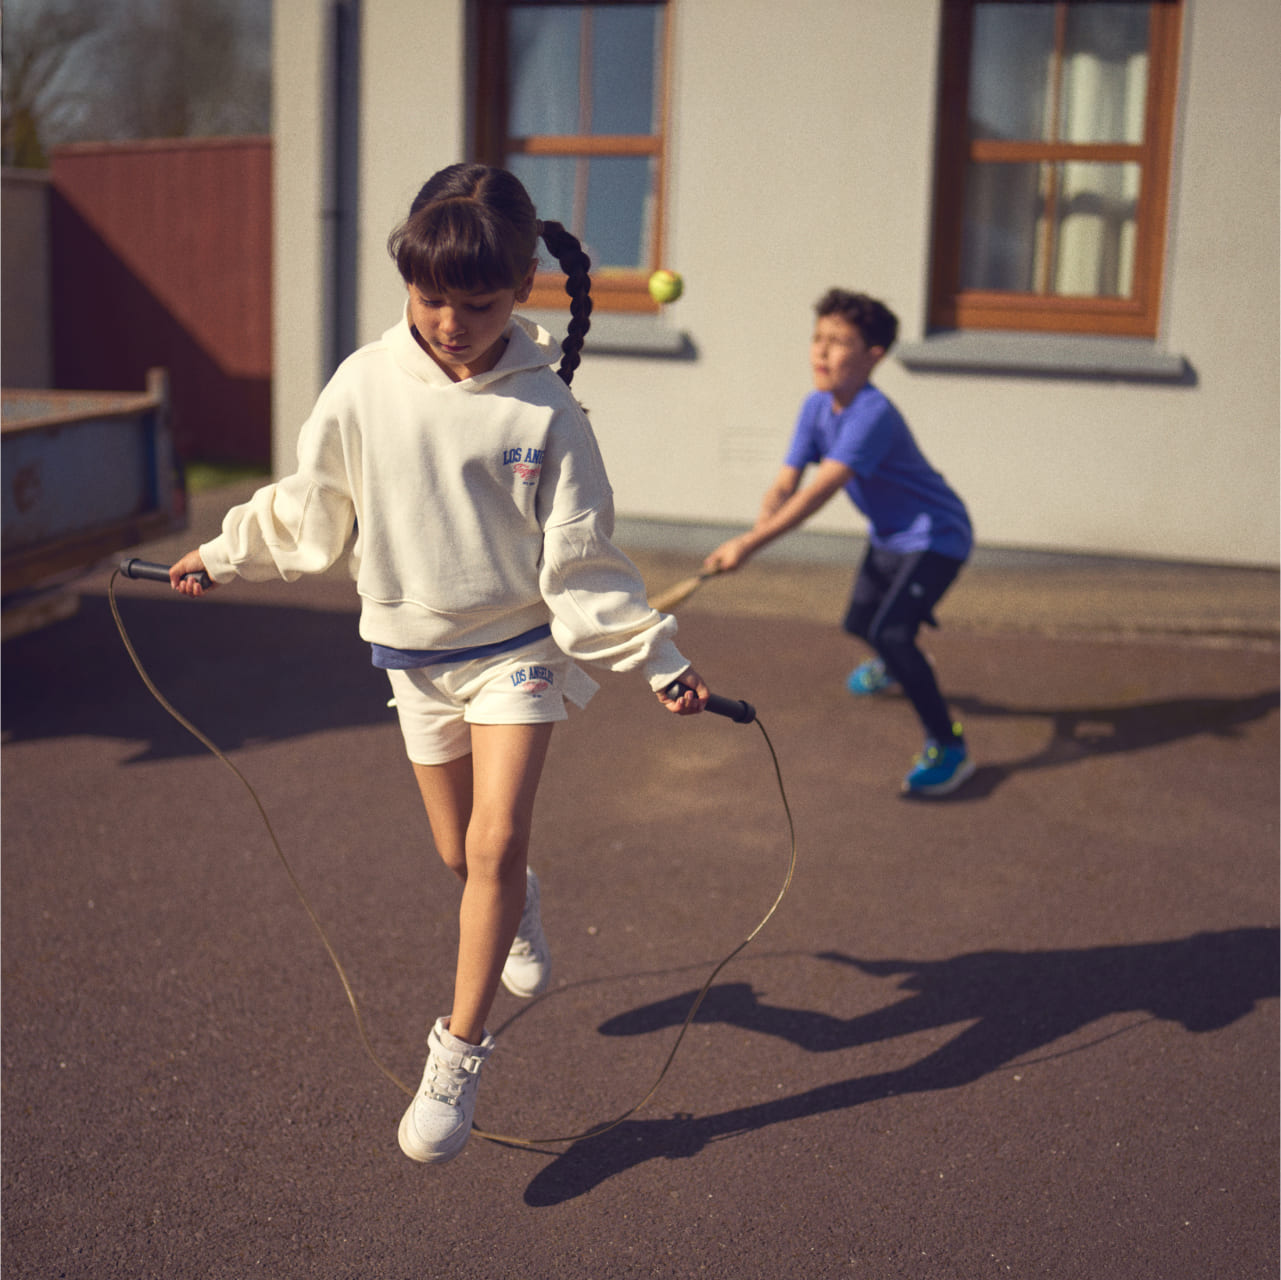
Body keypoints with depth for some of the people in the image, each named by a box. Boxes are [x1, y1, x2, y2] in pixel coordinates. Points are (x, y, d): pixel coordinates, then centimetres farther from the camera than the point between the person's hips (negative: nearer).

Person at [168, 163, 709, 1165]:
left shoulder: (545, 409, -13)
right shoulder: (365, 387, -8)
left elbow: (582, 562, -9)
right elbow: (308, 509, 7)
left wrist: (660, 661, -13)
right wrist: (221, 557, 15)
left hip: (517, 643, -2)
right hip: (416, 653, 3)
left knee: (495, 845, -13)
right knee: (461, 853, 12)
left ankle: (459, 1053, 2)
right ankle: (518, 903, 49)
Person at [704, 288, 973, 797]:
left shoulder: (873, 414, -31)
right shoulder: (816, 406, -5)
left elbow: (819, 491, -37)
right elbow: (785, 483, -9)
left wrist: (751, 544, -40)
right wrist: (755, 533, -29)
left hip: (934, 536, -9)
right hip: (888, 537, 9)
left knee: (889, 632, -26)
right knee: (860, 622, 26)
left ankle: (949, 749, -15)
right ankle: (891, 666, 63)